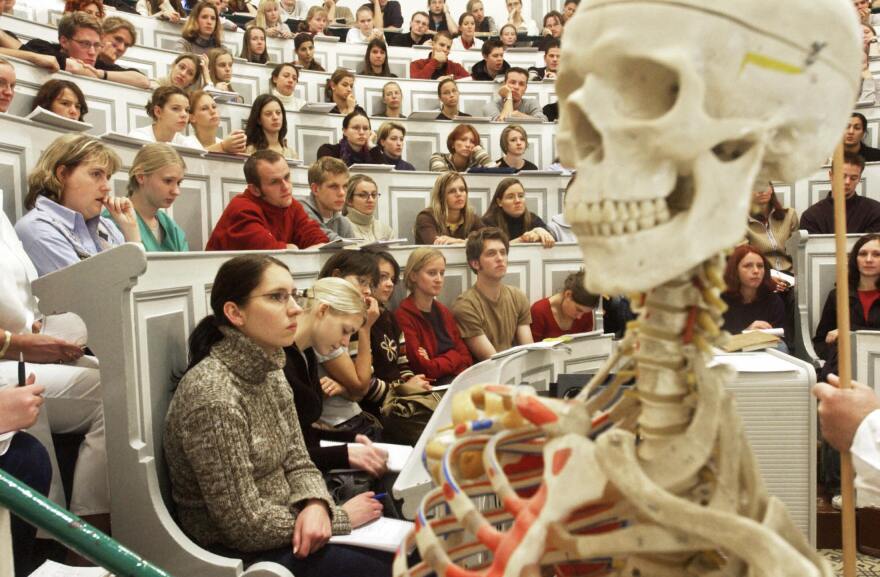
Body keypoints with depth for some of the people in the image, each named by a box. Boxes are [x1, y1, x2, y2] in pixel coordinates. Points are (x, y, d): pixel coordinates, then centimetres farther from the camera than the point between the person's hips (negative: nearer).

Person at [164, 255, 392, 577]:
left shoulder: (269, 371, 1)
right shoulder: (212, 395, -26)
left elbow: (297, 462, 5)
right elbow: (244, 524, -24)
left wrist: (316, 506, -16)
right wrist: (338, 516, -14)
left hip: (281, 529, 8)